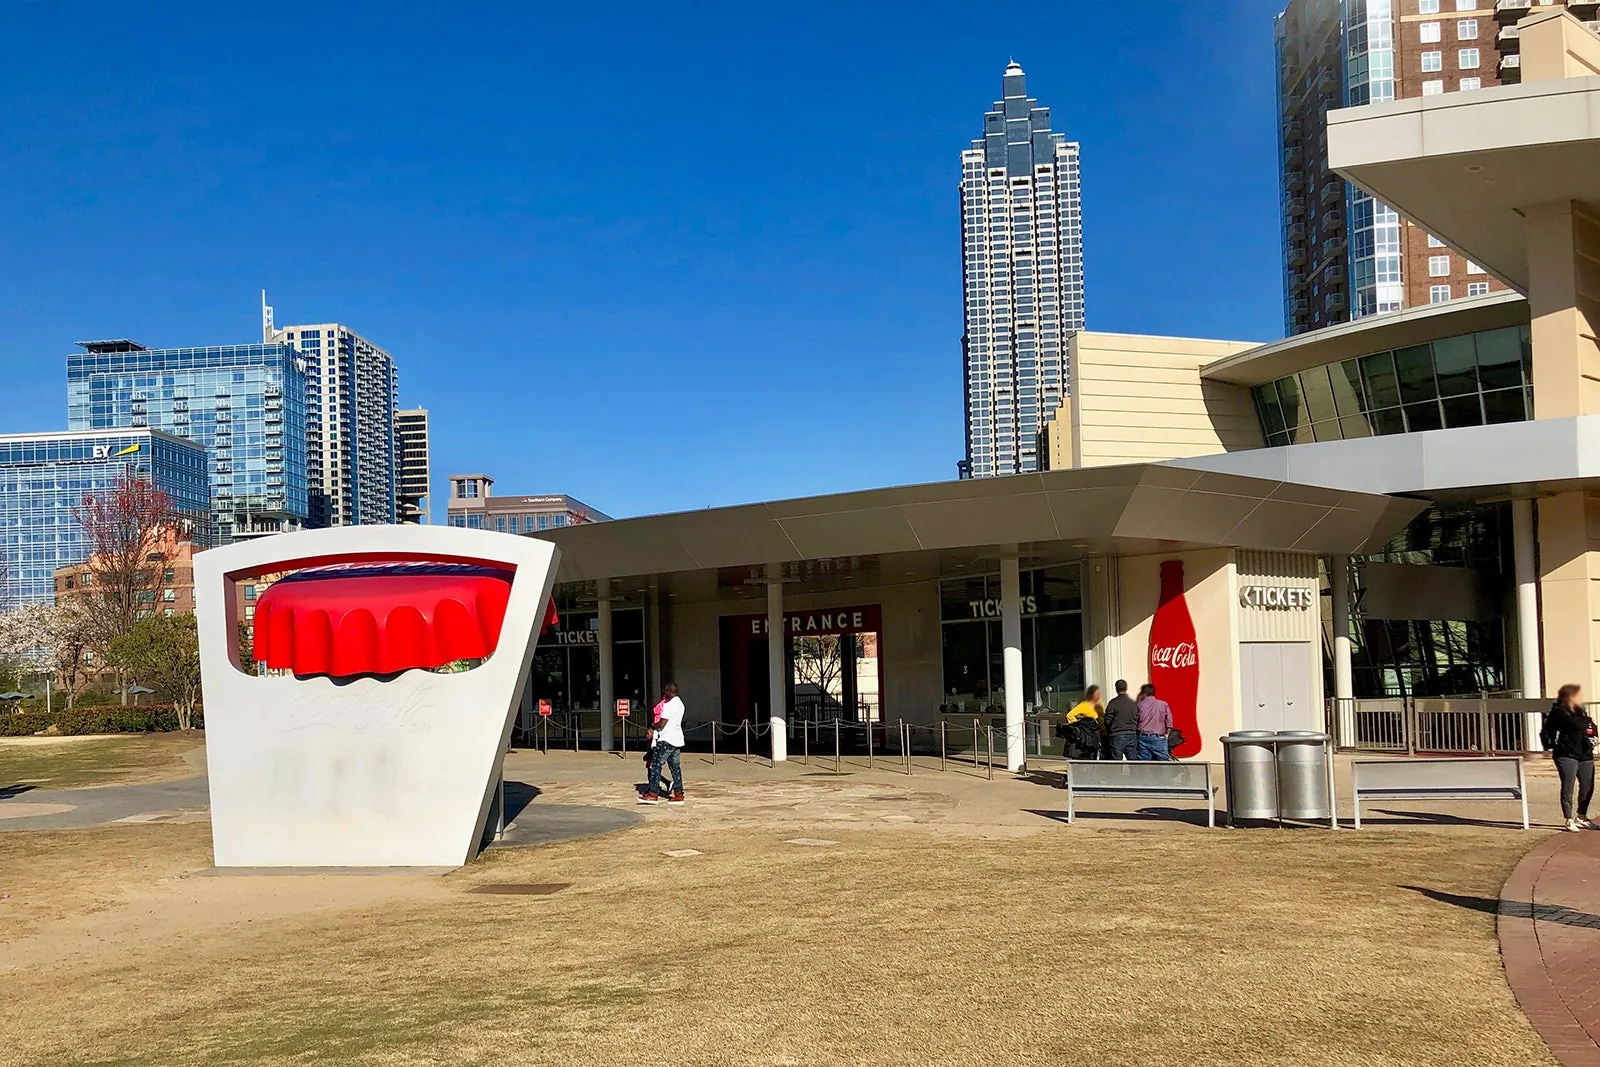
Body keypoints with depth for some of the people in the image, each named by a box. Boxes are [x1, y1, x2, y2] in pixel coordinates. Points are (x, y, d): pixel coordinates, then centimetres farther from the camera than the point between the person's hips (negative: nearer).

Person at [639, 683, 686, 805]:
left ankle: (653, 794, -10)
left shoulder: (670, 705, -15)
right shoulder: (679, 703, 17)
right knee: (675, 767, 11)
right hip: (677, 740, 10)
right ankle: (678, 794, 11)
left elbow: (661, 724, -16)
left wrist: (653, 725, 3)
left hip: (666, 740, -10)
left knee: (656, 765, -7)